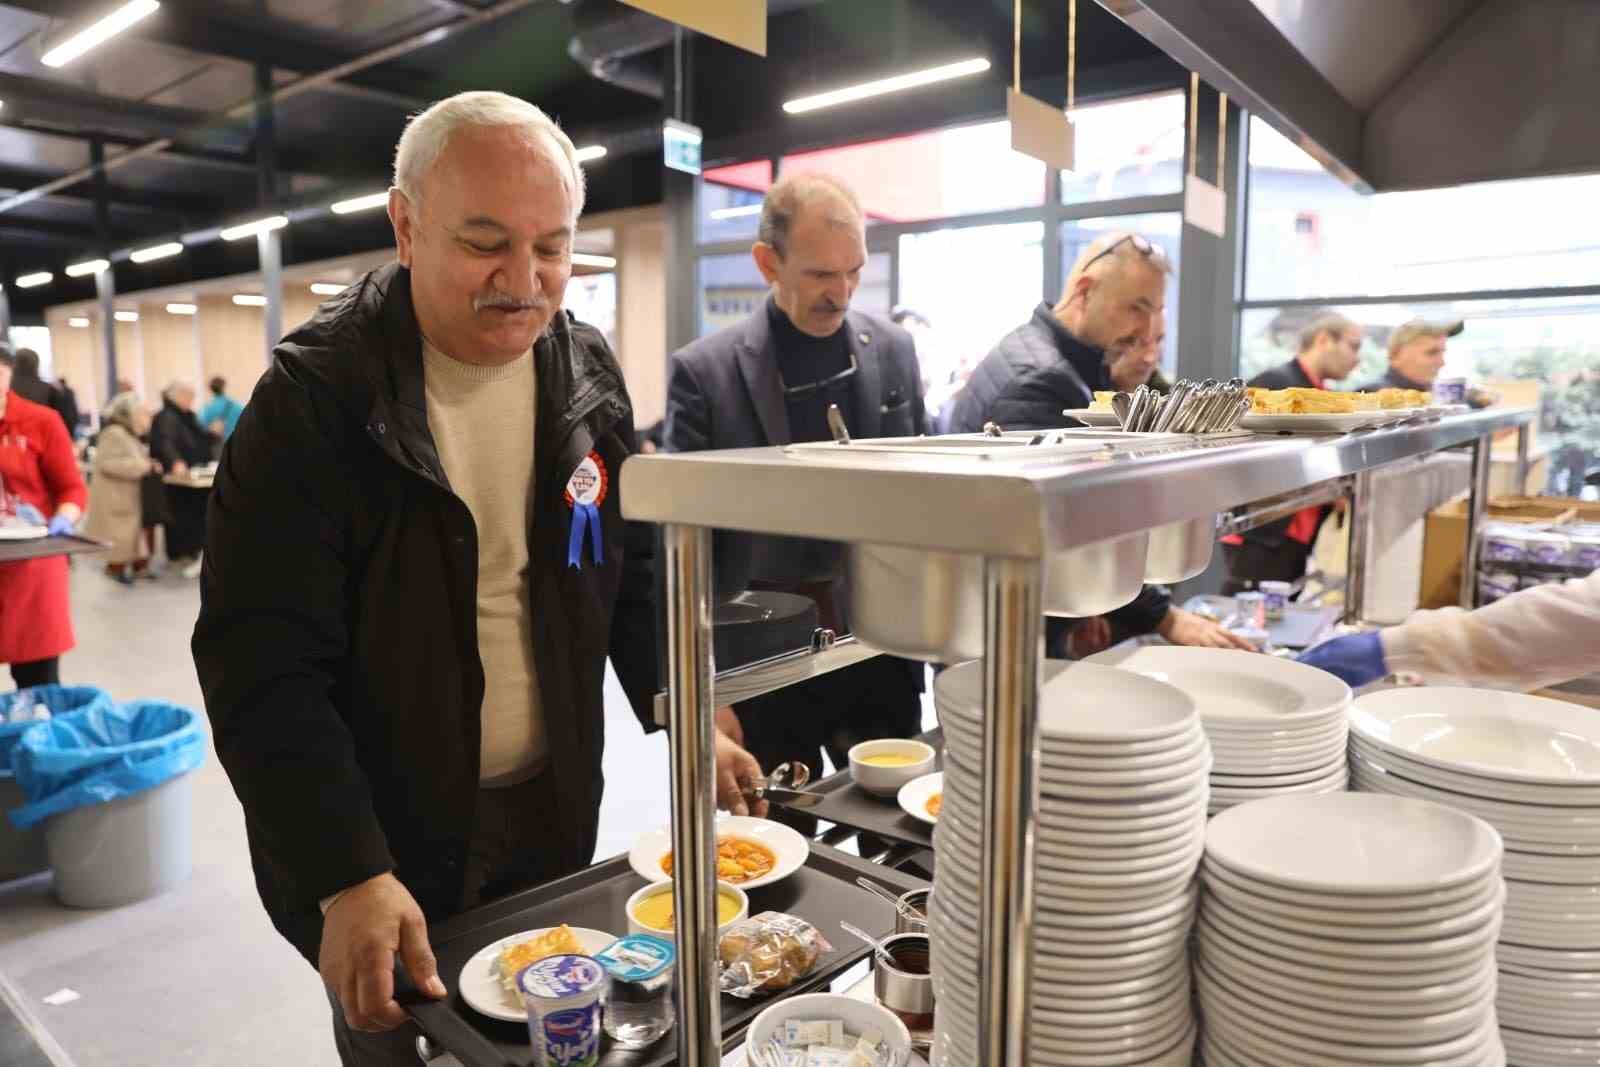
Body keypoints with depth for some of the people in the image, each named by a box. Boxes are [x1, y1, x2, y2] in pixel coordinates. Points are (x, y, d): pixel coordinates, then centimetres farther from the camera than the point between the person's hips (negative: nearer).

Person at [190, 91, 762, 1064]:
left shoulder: (589, 373, -3)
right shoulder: (316, 400, -18)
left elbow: (633, 571, 5)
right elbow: (262, 666, -21)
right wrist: (351, 878, -27)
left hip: (554, 819, 4)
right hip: (377, 843, -4)